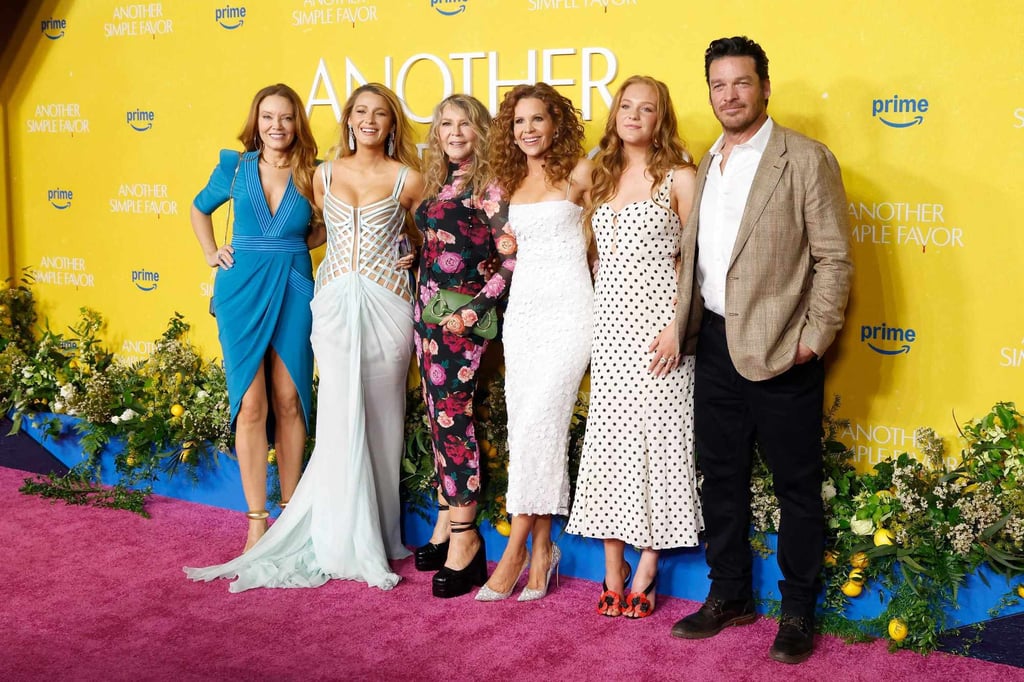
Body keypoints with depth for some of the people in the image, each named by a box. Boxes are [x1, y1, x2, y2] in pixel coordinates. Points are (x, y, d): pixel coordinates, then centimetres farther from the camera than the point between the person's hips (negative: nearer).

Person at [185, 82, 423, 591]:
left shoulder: (407, 180, 3)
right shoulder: (324, 175, 11)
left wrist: (412, 260, 0)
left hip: (385, 305, -1)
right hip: (334, 304, 2)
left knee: (379, 417, 4)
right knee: (340, 419, -3)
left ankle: (375, 535, 17)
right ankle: (346, 542, 7)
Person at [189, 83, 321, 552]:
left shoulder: (311, 175, 3)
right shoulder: (235, 167, 5)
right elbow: (200, 209, 22)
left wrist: (310, 239, 1)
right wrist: (211, 252, 9)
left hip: (293, 292, 0)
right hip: (242, 291, 0)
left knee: (289, 401, 5)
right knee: (251, 405, -3)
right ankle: (256, 520, 4)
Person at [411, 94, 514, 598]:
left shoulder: (487, 187, -8)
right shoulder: (440, 184, 17)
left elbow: (512, 257, -13)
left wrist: (475, 309, -17)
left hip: (460, 315, -8)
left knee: (452, 416, -9)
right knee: (438, 415, 10)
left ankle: (464, 537, -1)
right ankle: (446, 525, 19)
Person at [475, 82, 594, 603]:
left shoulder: (578, 172, -1)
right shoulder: (513, 180, 15)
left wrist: (604, 304, -4)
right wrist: (509, 246, 7)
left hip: (567, 307, -6)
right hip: (522, 307, 6)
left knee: (537, 426, -11)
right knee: (526, 428, 3)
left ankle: (517, 549, -2)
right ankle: (542, 547, 12)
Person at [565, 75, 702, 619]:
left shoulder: (679, 177, -1)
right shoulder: (601, 178, 14)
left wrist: (679, 324, -15)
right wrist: (591, 318, 10)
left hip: (657, 319, -5)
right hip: (609, 320, 5)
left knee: (656, 434, -2)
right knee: (607, 436, 4)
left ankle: (645, 569, 9)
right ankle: (612, 571, 12)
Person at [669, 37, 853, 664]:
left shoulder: (806, 160, -6)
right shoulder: (707, 165, 13)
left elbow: (834, 258, -9)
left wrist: (813, 340, -14)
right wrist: (687, 327, 8)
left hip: (780, 352, -6)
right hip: (716, 346, 6)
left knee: (797, 486, 5)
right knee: (722, 478, 15)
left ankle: (798, 611, 20)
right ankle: (730, 596, 30)